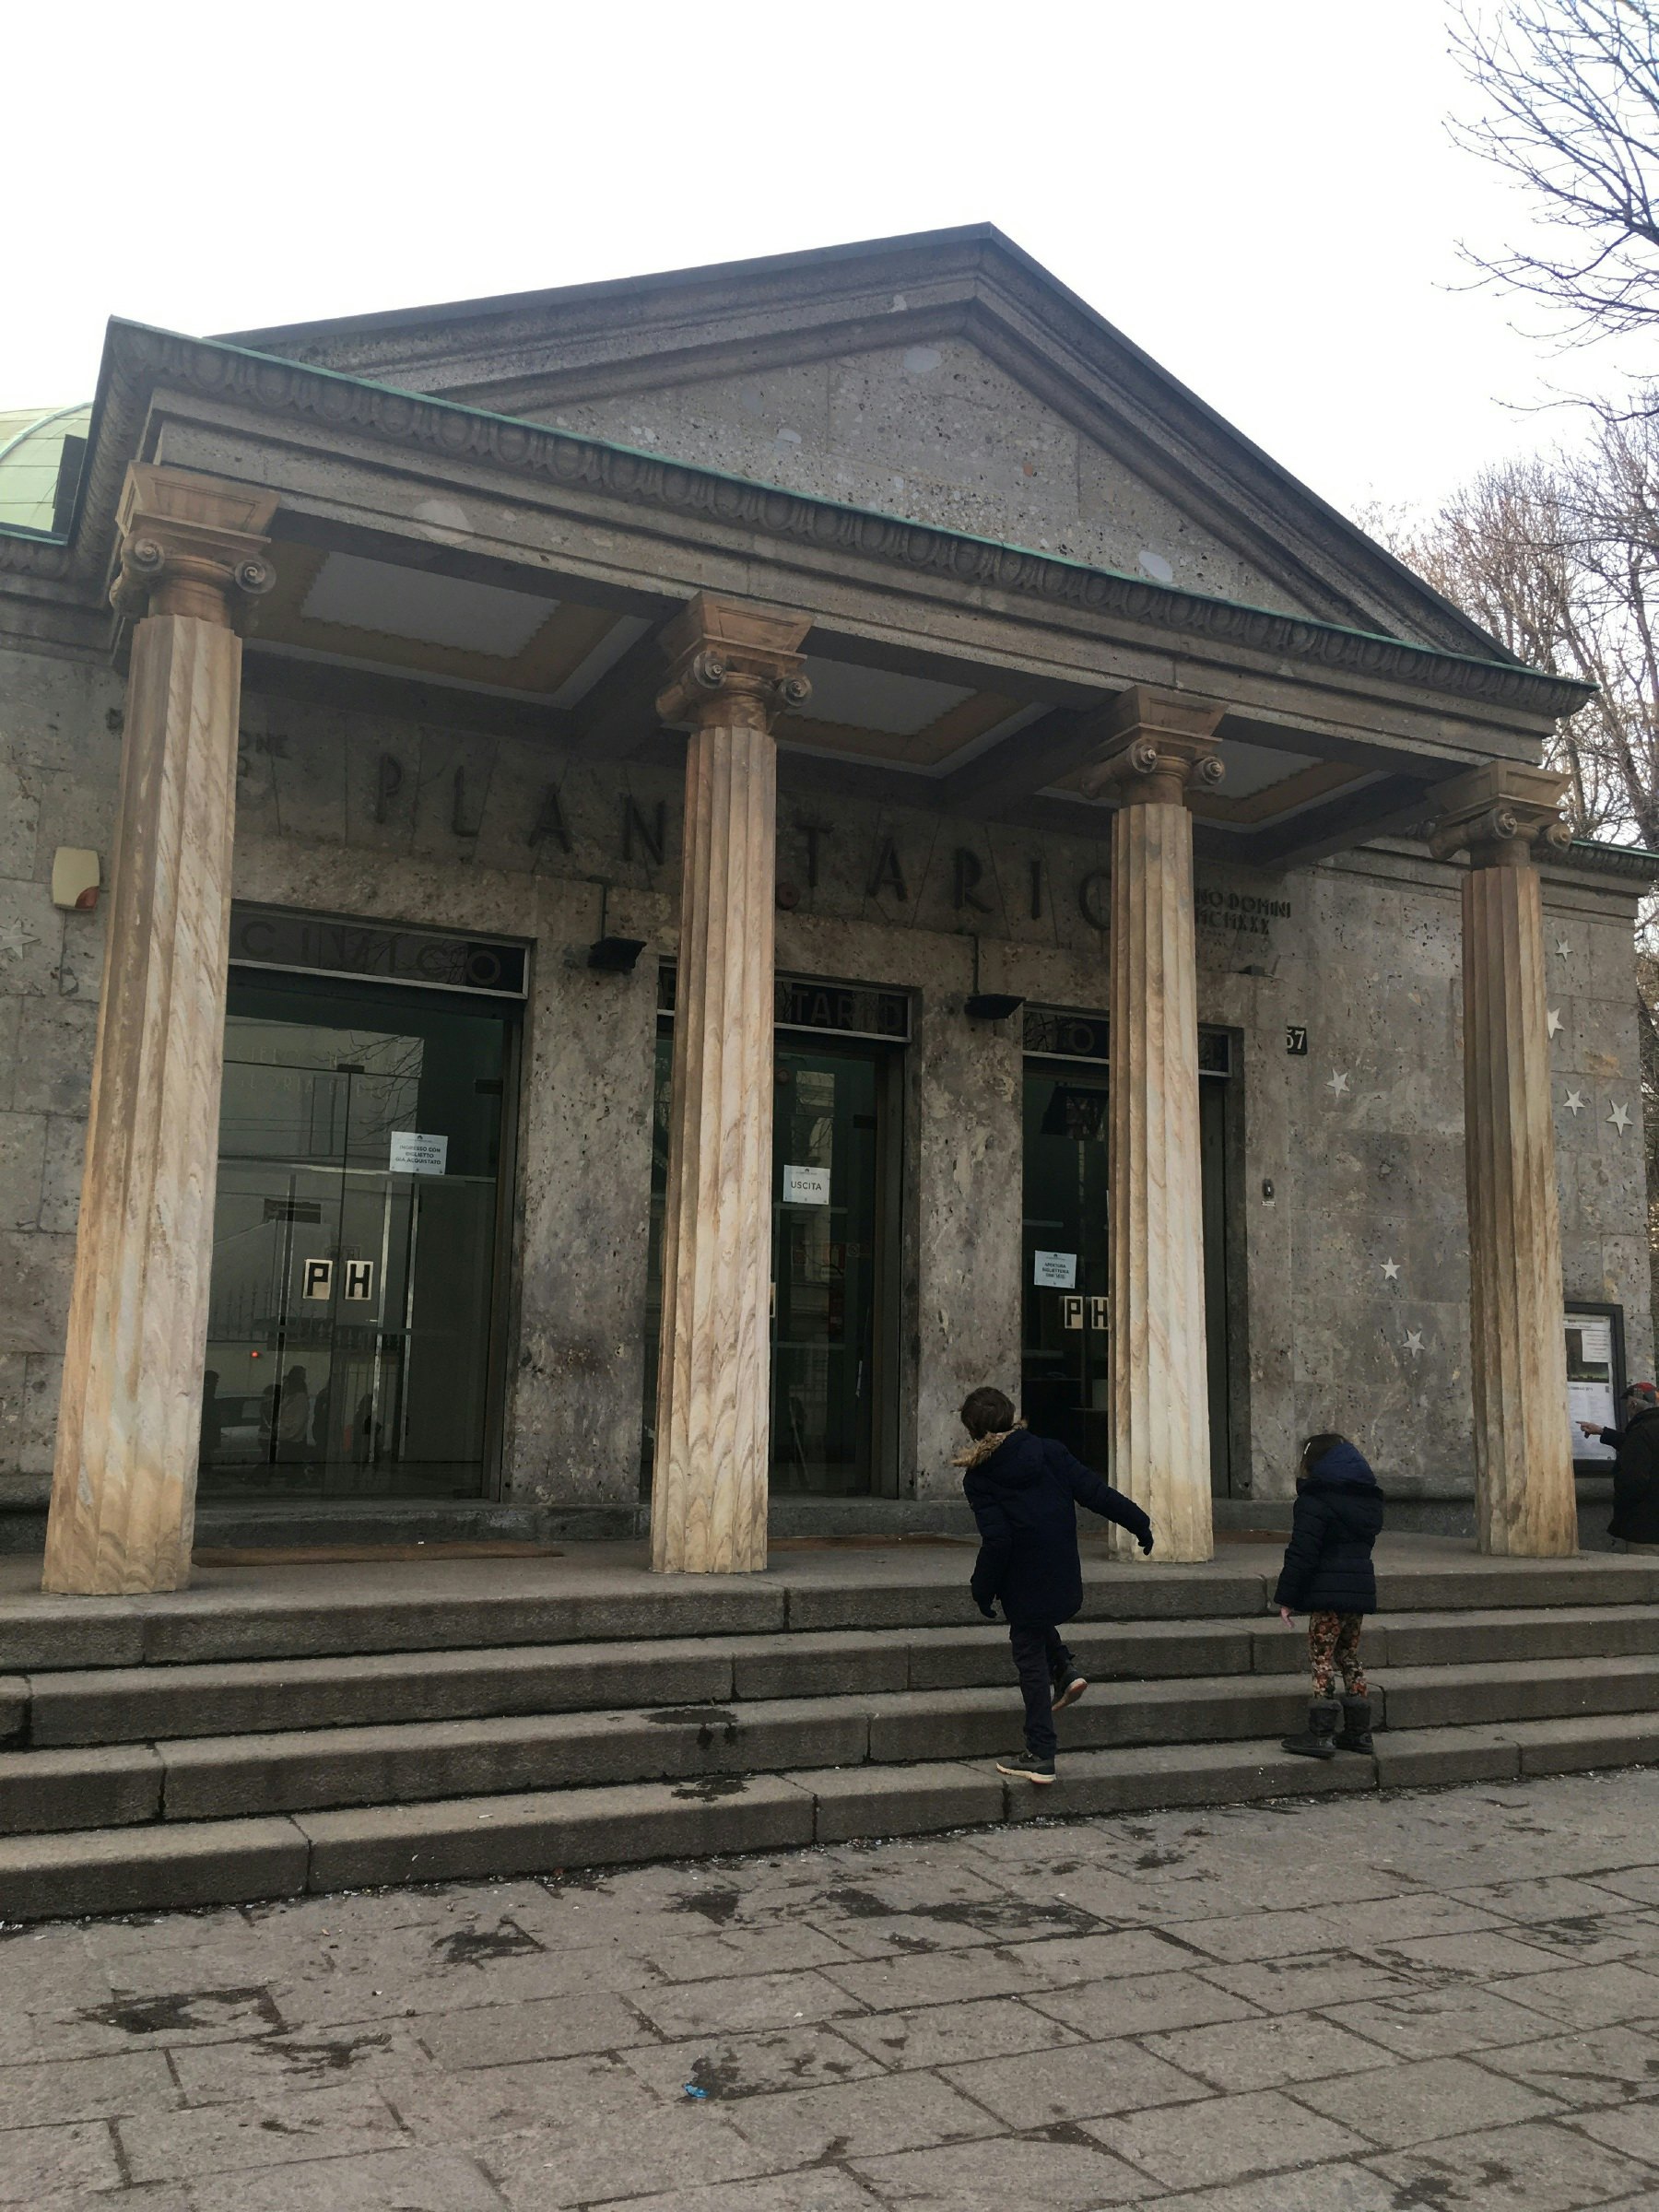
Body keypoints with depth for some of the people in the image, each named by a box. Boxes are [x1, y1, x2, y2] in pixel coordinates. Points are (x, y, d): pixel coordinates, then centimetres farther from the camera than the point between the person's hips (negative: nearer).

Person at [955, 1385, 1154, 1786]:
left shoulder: (979, 1477, -10)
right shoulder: (1049, 1452, -1)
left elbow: (996, 1539, -16)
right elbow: (1096, 1492, -3)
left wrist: (981, 1589, -5)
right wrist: (1138, 1522, 8)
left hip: (1023, 1584, -4)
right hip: (1064, 1580, 4)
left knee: (1031, 1660, 7)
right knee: (1040, 1623, 35)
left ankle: (1040, 1756, 8)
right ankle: (1064, 1671, 14)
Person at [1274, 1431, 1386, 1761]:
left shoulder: (1316, 1498, -12)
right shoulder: (1368, 1496, 14)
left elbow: (1302, 1551, -16)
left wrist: (1286, 1598, -11)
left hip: (1328, 1592, -8)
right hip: (1361, 1587, 8)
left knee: (1323, 1659, -4)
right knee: (1349, 1658, 15)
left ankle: (1321, 1735, -5)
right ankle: (1358, 1732, 18)